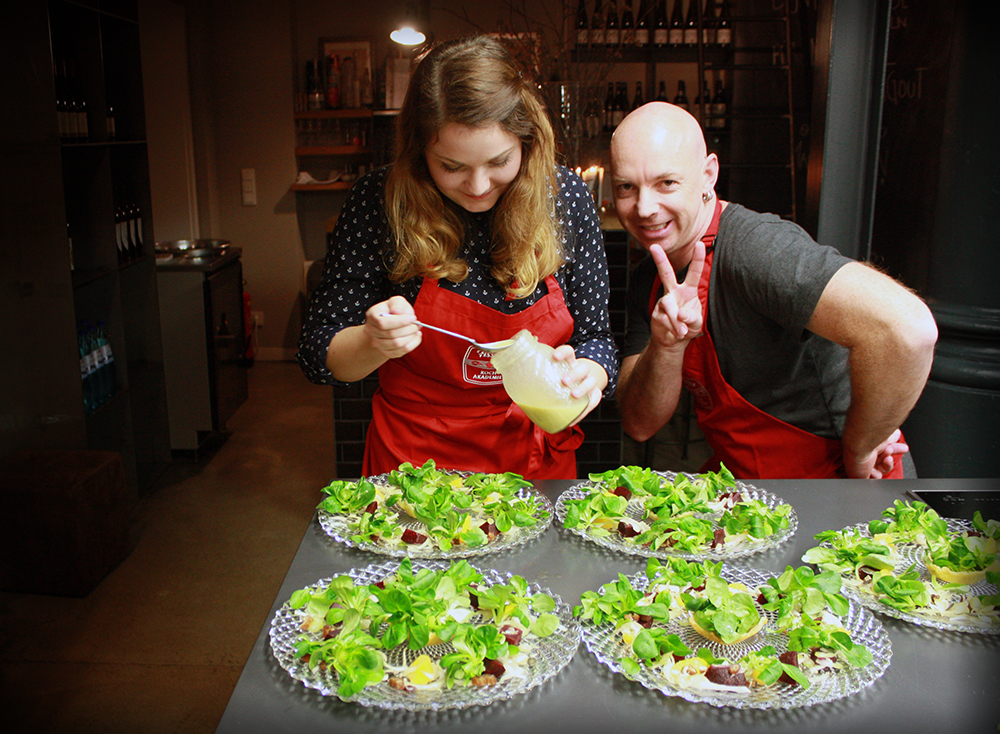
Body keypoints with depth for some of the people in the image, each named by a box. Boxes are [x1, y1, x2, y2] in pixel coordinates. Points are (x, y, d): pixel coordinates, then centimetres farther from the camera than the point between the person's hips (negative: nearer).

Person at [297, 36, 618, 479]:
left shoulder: (566, 197, -8)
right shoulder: (379, 202, -13)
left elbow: (595, 333, 1)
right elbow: (318, 354, -6)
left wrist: (588, 373, -20)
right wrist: (376, 344, -26)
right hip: (415, 463, -2)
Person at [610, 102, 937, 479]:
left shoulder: (755, 249, -25)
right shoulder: (648, 281, 0)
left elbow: (907, 328, -38)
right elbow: (640, 424, -5)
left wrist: (857, 449, -23)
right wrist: (666, 346, -24)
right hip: (741, 477, 5)